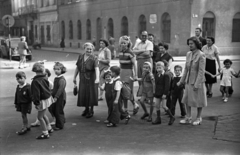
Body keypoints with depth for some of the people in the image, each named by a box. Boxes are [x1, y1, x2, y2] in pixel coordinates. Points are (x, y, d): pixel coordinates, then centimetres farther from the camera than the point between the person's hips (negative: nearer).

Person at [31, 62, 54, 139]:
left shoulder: (35, 81, -23)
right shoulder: (44, 78, 0)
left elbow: (36, 93, -21)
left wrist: (36, 102, -15)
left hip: (43, 100, -8)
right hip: (48, 98, 8)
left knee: (40, 117, 4)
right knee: (43, 115, 26)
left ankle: (45, 133, 11)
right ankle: (49, 128, 40)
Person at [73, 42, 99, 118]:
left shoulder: (94, 58, -11)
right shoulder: (80, 57, 5)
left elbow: (96, 68, -25)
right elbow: (77, 68, 10)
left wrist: (97, 78, -39)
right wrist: (74, 77, 10)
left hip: (91, 79, -4)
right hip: (83, 79, 5)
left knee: (91, 94, 2)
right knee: (83, 94, 10)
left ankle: (91, 110, 19)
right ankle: (86, 109, 30)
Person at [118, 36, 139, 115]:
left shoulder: (130, 53, -12)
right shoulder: (120, 52, 7)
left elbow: (134, 64, -12)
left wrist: (135, 75, -15)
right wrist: (120, 72, 14)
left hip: (129, 72, -7)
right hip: (122, 72, 7)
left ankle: (135, 105, 16)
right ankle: (125, 109, 16)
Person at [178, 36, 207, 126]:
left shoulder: (201, 55, -14)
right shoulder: (188, 54, 6)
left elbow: (201, 71, -17)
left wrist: (197, 84, -21)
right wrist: (181, 81, 11)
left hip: (198, 81, -6)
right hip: (189, 81, 7)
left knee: (199, 101, 7)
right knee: (187, 100, 8)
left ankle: (198, 118, 21)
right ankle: (188, 118, 18)